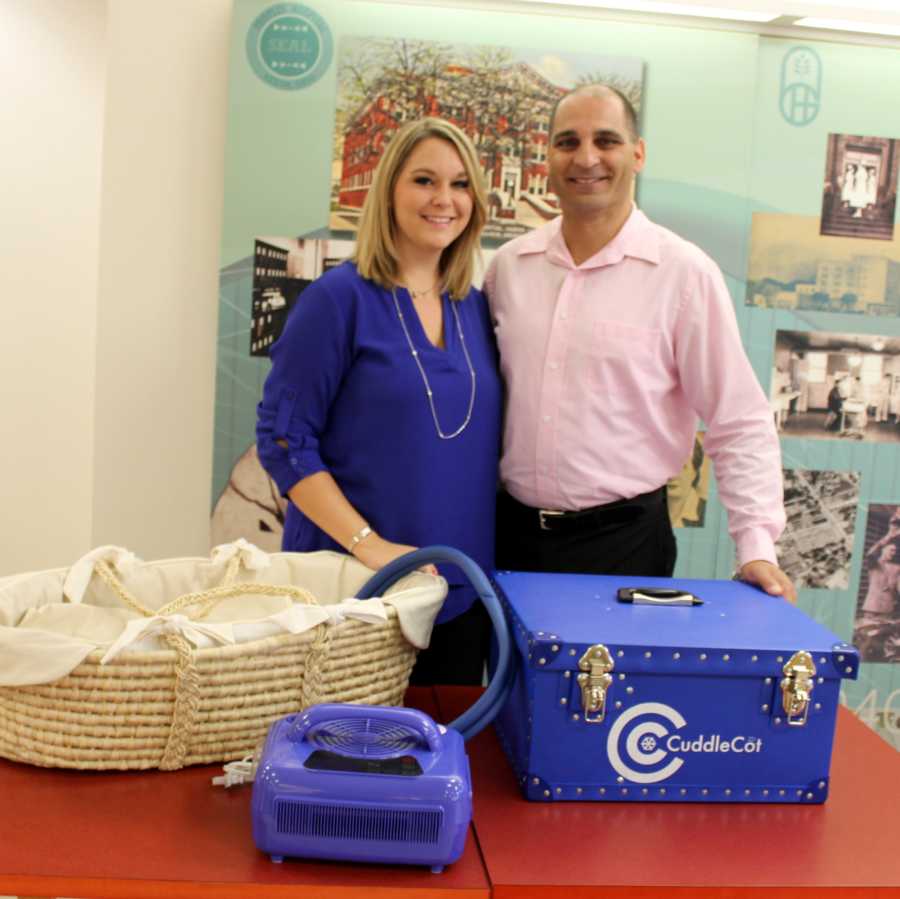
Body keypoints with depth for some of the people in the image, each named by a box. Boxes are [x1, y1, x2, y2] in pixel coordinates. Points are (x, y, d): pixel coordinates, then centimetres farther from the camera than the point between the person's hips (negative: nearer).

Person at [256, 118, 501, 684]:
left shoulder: (476, 307, 7)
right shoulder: (340, 298, -9)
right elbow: (283, 439, -11)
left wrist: (483, 561, 4)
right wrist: (369, 545, -19)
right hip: (352, 585, -5)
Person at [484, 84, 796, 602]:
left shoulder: (685, 273, -9)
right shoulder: (509, 265, 3)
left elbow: (739, 424, -7)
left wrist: (757, 547, -13)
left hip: (623, 538, -3)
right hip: (513, 530, 4)